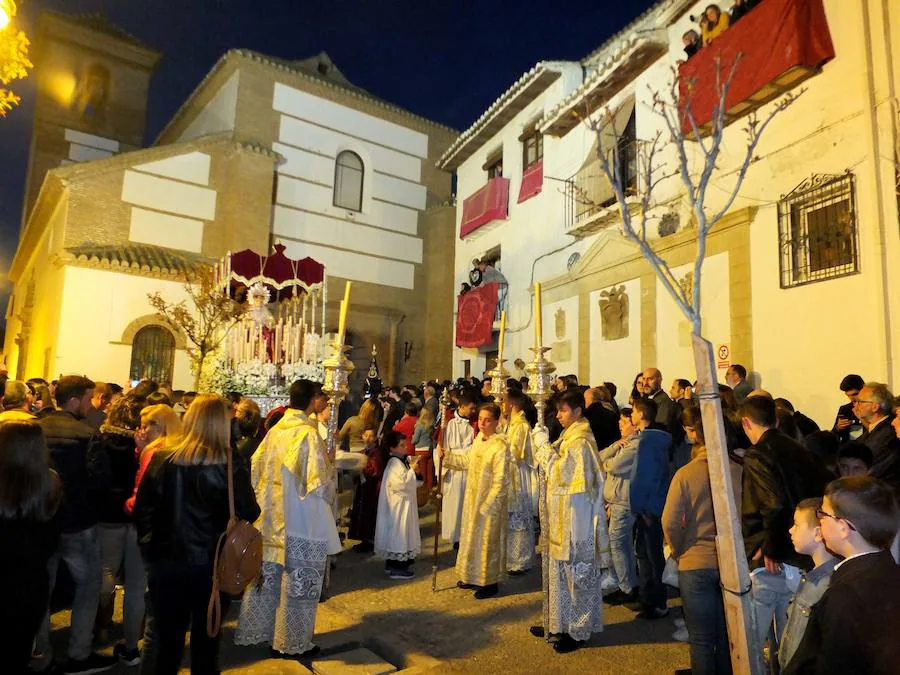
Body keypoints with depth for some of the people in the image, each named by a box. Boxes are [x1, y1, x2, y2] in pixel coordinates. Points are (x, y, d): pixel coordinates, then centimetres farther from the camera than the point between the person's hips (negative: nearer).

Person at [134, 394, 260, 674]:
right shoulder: (230, 466, -17)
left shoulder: (162, 459, -9)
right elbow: (250, 514, -12)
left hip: (166, 561, 2)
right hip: (211, 564, -2)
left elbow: (142, 509, -3)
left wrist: (149, 545, 12)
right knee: (206, 642, 17)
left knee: (167, 641, 20)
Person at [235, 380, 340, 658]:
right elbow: (318, 482, -21)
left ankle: (254, 631, 34)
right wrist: (330, 473, -2)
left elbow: (255, 469, 9)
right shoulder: (309, 433, -19)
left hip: (269, 519, 7)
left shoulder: (274, 431, 0)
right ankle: (293, 642, 21)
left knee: (265, 576, 20)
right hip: (301, 523, -7)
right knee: (297, 583, 8)